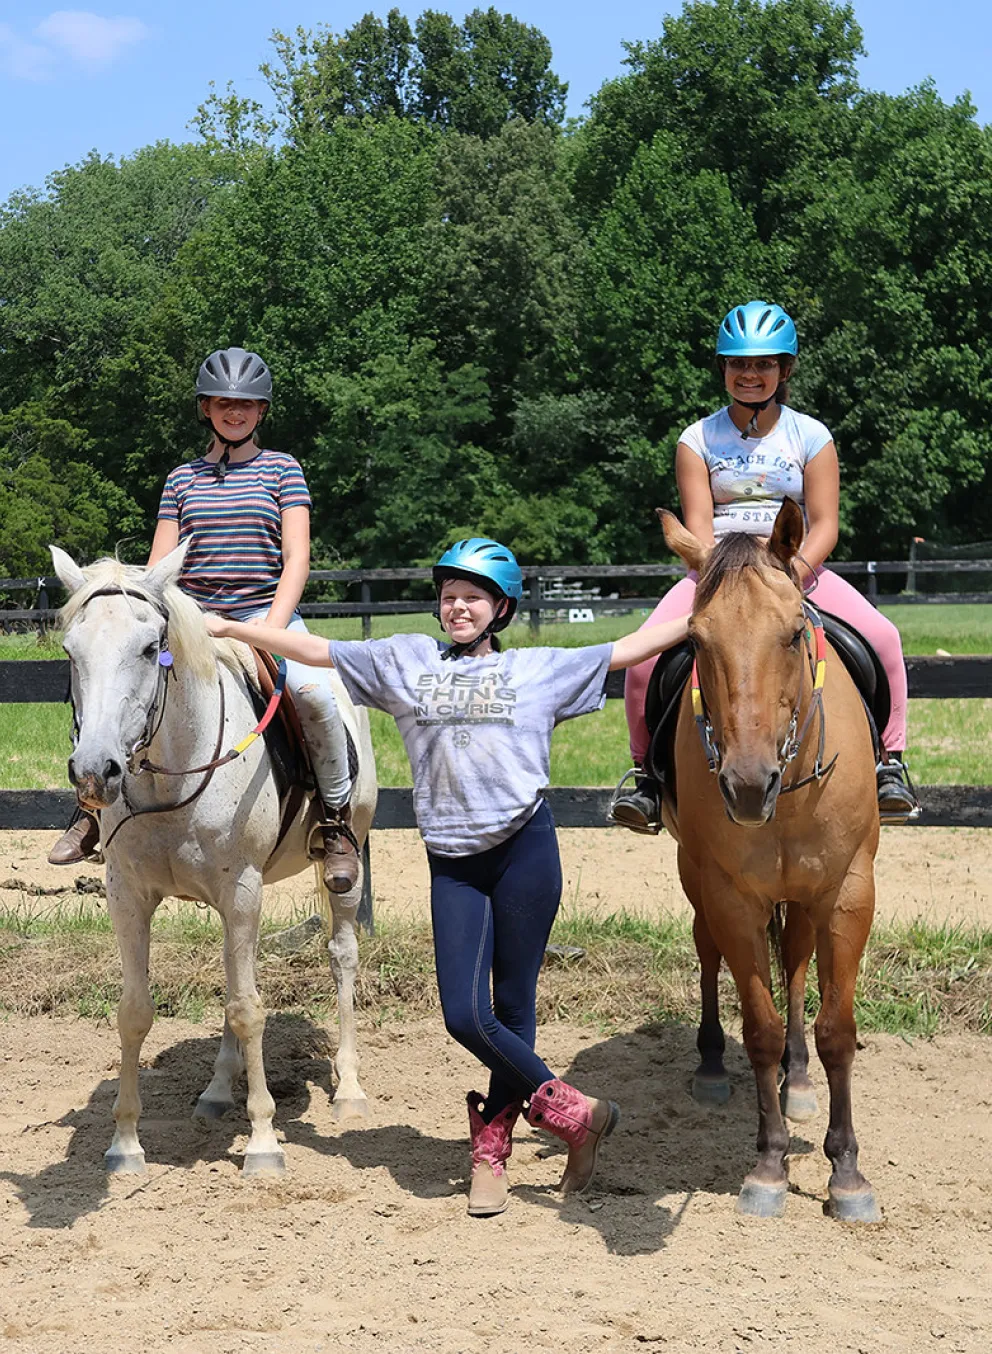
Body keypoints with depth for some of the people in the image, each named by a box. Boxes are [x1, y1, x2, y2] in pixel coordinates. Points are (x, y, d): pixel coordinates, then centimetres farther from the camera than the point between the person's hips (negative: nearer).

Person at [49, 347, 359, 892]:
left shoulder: (282, 470, 8)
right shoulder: (182, 479, 15)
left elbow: (296, 556, -1)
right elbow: (159, 567, 11)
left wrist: (272, 628, -16)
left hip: (264, 612, -3)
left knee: (313, 691, -32)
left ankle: (336, 817, -12)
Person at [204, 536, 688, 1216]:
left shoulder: (542, 669, 8)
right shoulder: (406, 660, 11)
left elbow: (630, 649, 11)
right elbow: (316, 650, 13)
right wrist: (228, 627, 10)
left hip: (525, 849, -2)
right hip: (452, 862, 2)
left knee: (512, 1010, 2)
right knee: (465, 1015, -6)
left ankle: (490, 1152, 16)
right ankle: (576, 1115, 11)